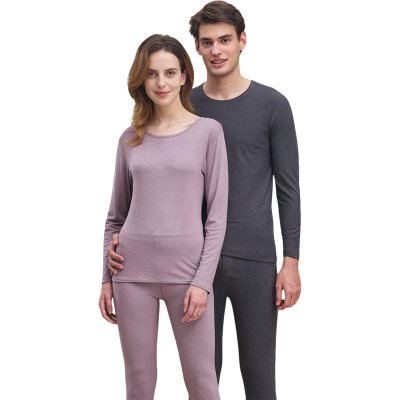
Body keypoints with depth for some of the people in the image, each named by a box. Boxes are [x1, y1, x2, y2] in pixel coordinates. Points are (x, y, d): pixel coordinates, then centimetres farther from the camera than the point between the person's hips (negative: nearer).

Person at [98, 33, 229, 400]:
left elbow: (217, 215, -2)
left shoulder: (208, 131, 0)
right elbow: (116, 215, 14)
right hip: (133, 272, 3)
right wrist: (107, 279, 8)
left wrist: (202, 281, -9)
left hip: (186, 271, -2)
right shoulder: (130, 139, 9)